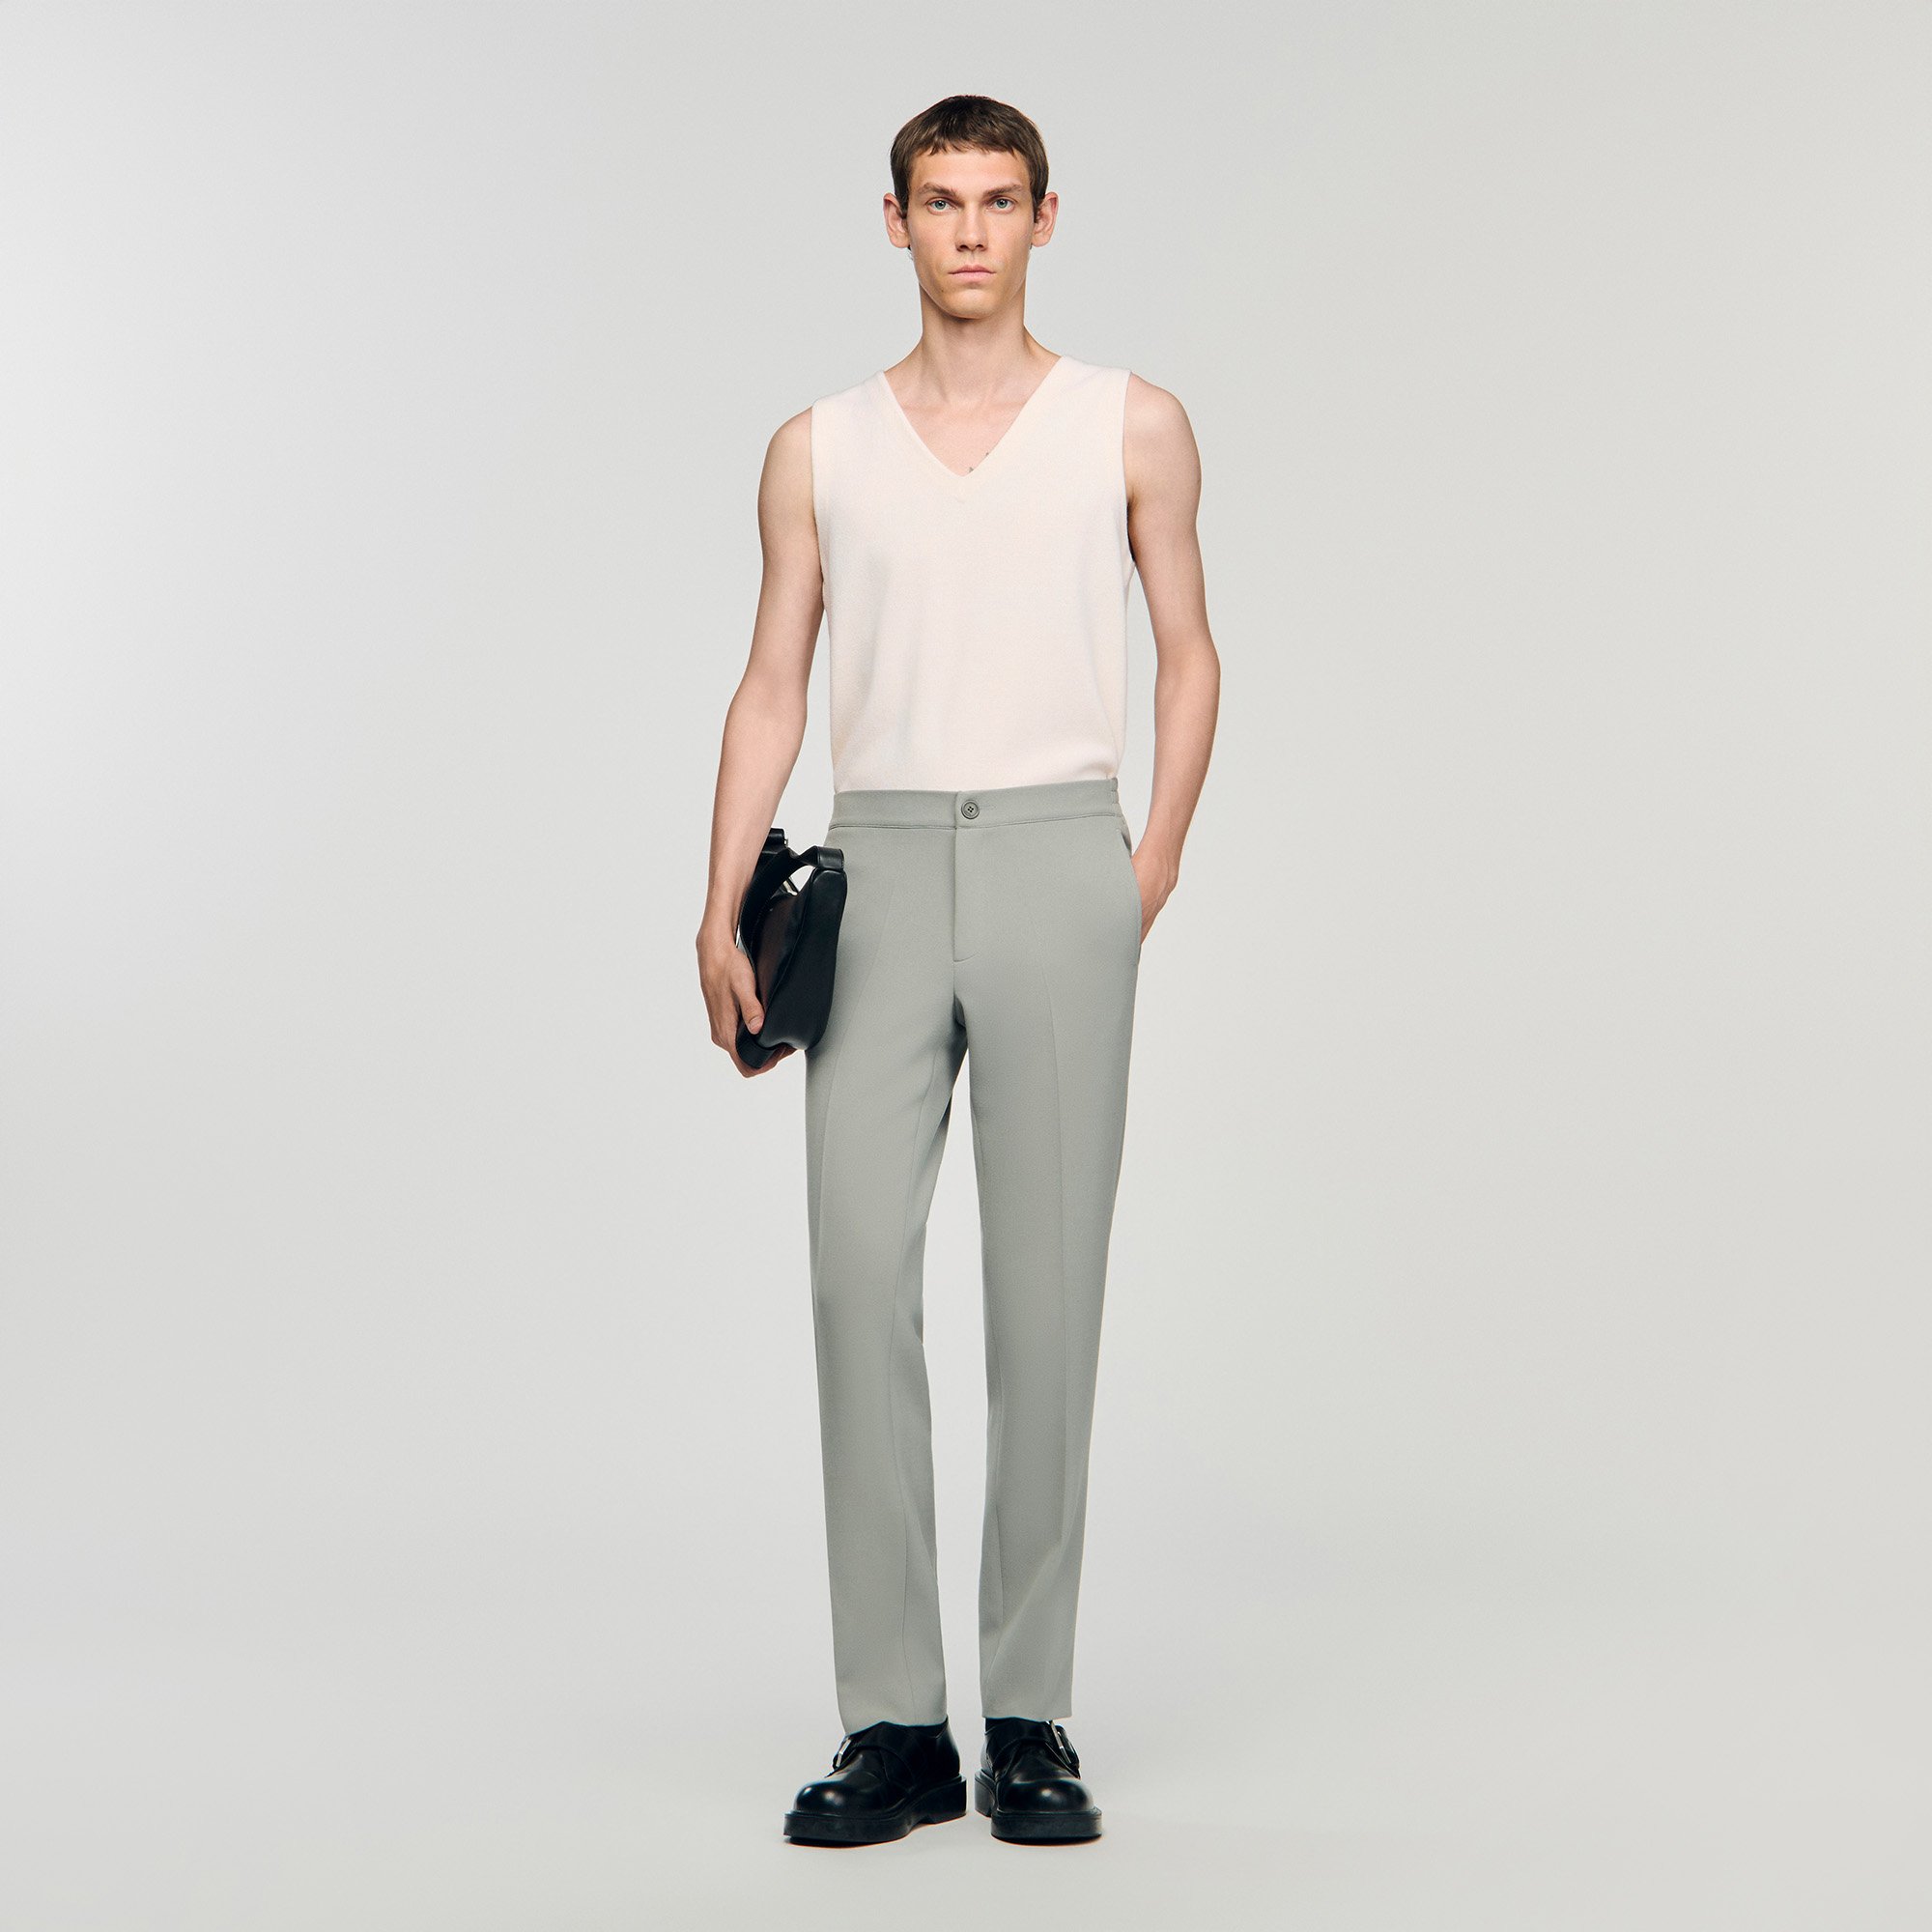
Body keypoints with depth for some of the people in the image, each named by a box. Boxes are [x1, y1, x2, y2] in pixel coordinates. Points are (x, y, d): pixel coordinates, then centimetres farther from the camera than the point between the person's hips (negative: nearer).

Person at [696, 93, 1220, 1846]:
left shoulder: (1132, 428, 9)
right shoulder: (821, 449, 12)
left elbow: (1187, 651, 12)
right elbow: (773, 685, 9)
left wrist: (1157, 858, 0)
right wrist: (722, 910, -1)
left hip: (1059, 861, -1)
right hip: (879, 864, 1)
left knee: (1046, 1287, -1)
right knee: (860, 1272, -6)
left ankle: (1031, 1720, 7)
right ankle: (894, 1728, 0)